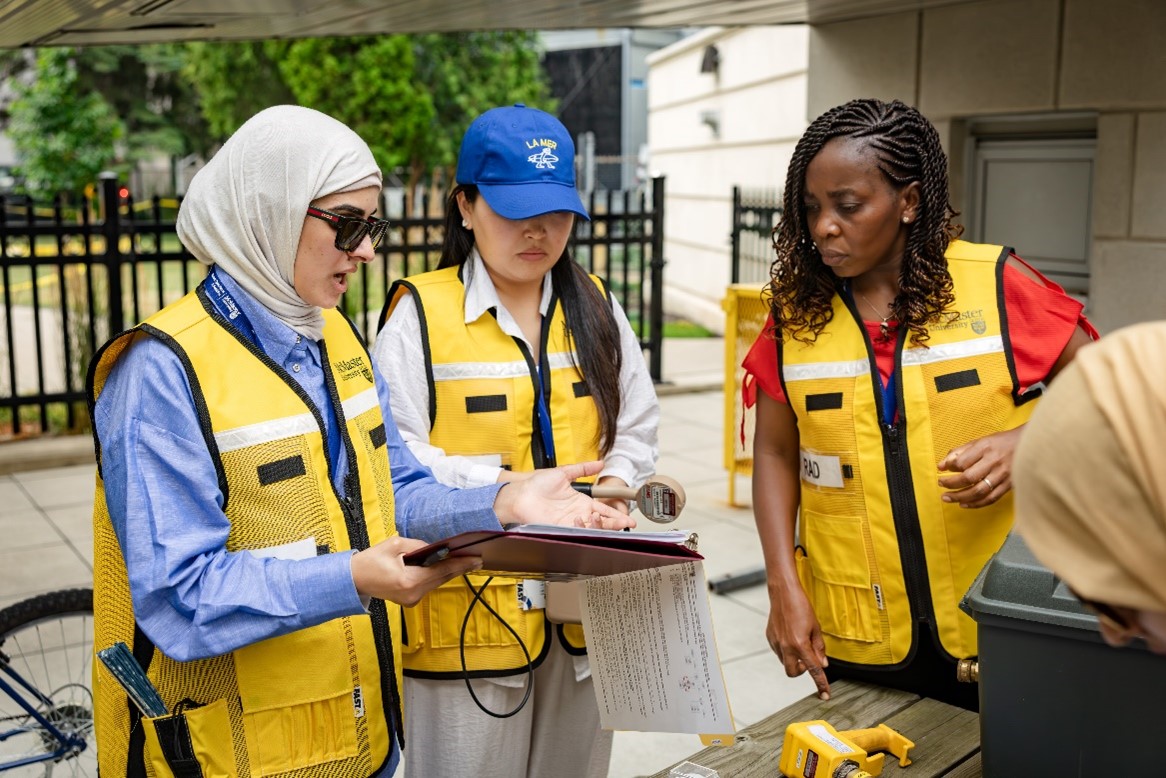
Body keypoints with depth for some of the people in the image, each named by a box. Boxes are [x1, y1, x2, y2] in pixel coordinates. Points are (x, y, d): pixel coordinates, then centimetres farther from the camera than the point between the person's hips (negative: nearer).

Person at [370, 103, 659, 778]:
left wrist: (609, 492, -9)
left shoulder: (596, 309, 8)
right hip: (465, 605, -5)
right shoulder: (421, 315, -8)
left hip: (582, 601, 5)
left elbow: (636, 431, 10)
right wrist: (503, 487, -23)